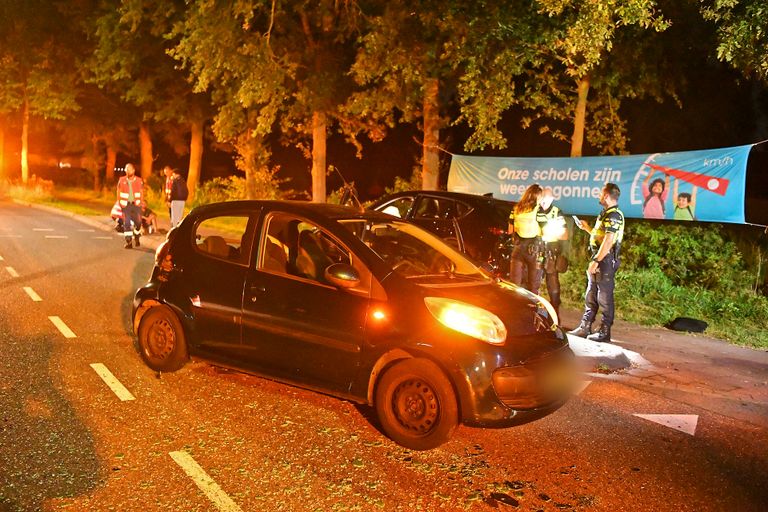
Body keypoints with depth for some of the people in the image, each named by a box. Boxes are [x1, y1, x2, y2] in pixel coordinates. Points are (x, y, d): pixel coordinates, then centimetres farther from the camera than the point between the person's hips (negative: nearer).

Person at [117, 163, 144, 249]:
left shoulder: (139, 181, 2)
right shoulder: (121, 180, 3)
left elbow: (141, 192, 9)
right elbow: (119, 191, 10)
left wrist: (141, 202, 1)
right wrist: (119, 202, 2)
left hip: (136, 204, 0)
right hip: (126, 205, 0)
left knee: (138, 222, 1)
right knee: (126, 223, -6)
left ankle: (136, 238, 28)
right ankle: (128, 241, -3)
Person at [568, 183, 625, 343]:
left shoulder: (614, 215, -15)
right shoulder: (606, 214, 17)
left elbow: (608, 241, -23)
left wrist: (596, 261, -25)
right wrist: (587, 228, 28)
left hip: (606, 260, -10)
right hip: (599, 259, 10)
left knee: (604, 297, -4)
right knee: (590, 295, 13)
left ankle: (604, 332, 3)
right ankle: (585, 328, 20)